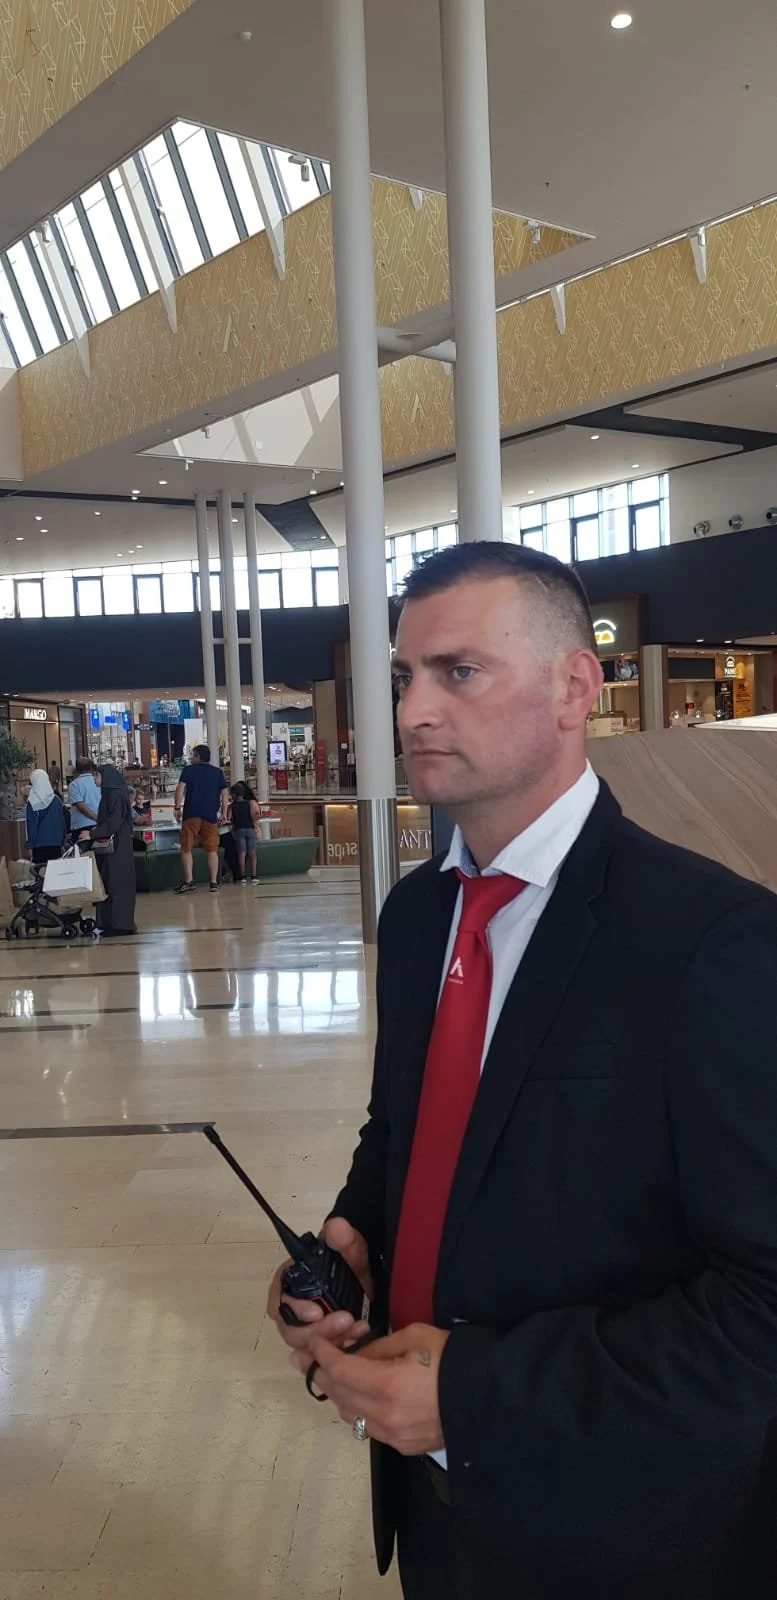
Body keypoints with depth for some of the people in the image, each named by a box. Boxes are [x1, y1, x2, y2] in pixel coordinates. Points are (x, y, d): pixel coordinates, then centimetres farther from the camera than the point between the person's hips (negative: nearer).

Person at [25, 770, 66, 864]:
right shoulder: (56, 800, 3)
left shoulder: (32, 802, -7)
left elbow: (30, 825, -5)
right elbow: (62, 822, 8)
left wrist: (30, 845, -1)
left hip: (39, 843, -3)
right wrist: (62, 842, 15)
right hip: (55, 842, 3)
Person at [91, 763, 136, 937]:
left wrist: (93, 835, -20)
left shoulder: (116, 795, -14)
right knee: (109, 883, 9)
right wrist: (96, 833, 10)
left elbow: (114, 823, -20)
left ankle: (120, 924, -3)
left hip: (117, 848, -9)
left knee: (116, 884, -7)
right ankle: (112, 923, 13)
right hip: (110, 846, 9)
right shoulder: (109, 794, 15)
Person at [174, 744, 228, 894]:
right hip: (211, 815, 2)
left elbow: (180, 789, -7)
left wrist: (178, 808, -5)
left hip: (191, 815, -2)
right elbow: (225, 793, 7)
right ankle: (214, 882, 4)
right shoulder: (218, 772, 12)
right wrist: (224, 813, 11)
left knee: (186, 849, 3)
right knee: (212, 850, 7)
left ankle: (188, 882, -6)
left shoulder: (189, 770, 5)